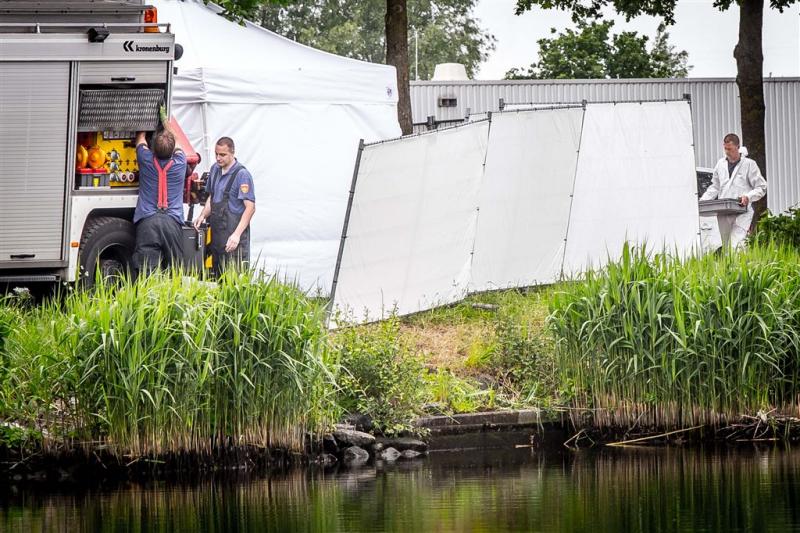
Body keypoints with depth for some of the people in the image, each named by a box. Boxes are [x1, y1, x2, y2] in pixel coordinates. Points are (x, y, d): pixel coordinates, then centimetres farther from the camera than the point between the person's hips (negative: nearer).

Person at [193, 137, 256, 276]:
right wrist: (203, 215, 7)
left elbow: (250, 207, -14)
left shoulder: (242, 174, -11)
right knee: (218, 275, 9)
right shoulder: (215, 169, 13)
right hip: (216, 231, 8)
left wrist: (237, 234, -22)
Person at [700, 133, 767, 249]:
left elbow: (761, 188, 3)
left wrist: (748, 197, -15)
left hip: (742, 212, -5)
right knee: (726, 246, 3)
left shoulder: (749, 164, 2)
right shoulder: (720, 164, 17)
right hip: (723, 213, 5)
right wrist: (703, 200, 12)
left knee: (736, 245, -21)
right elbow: (715, 187, 26)